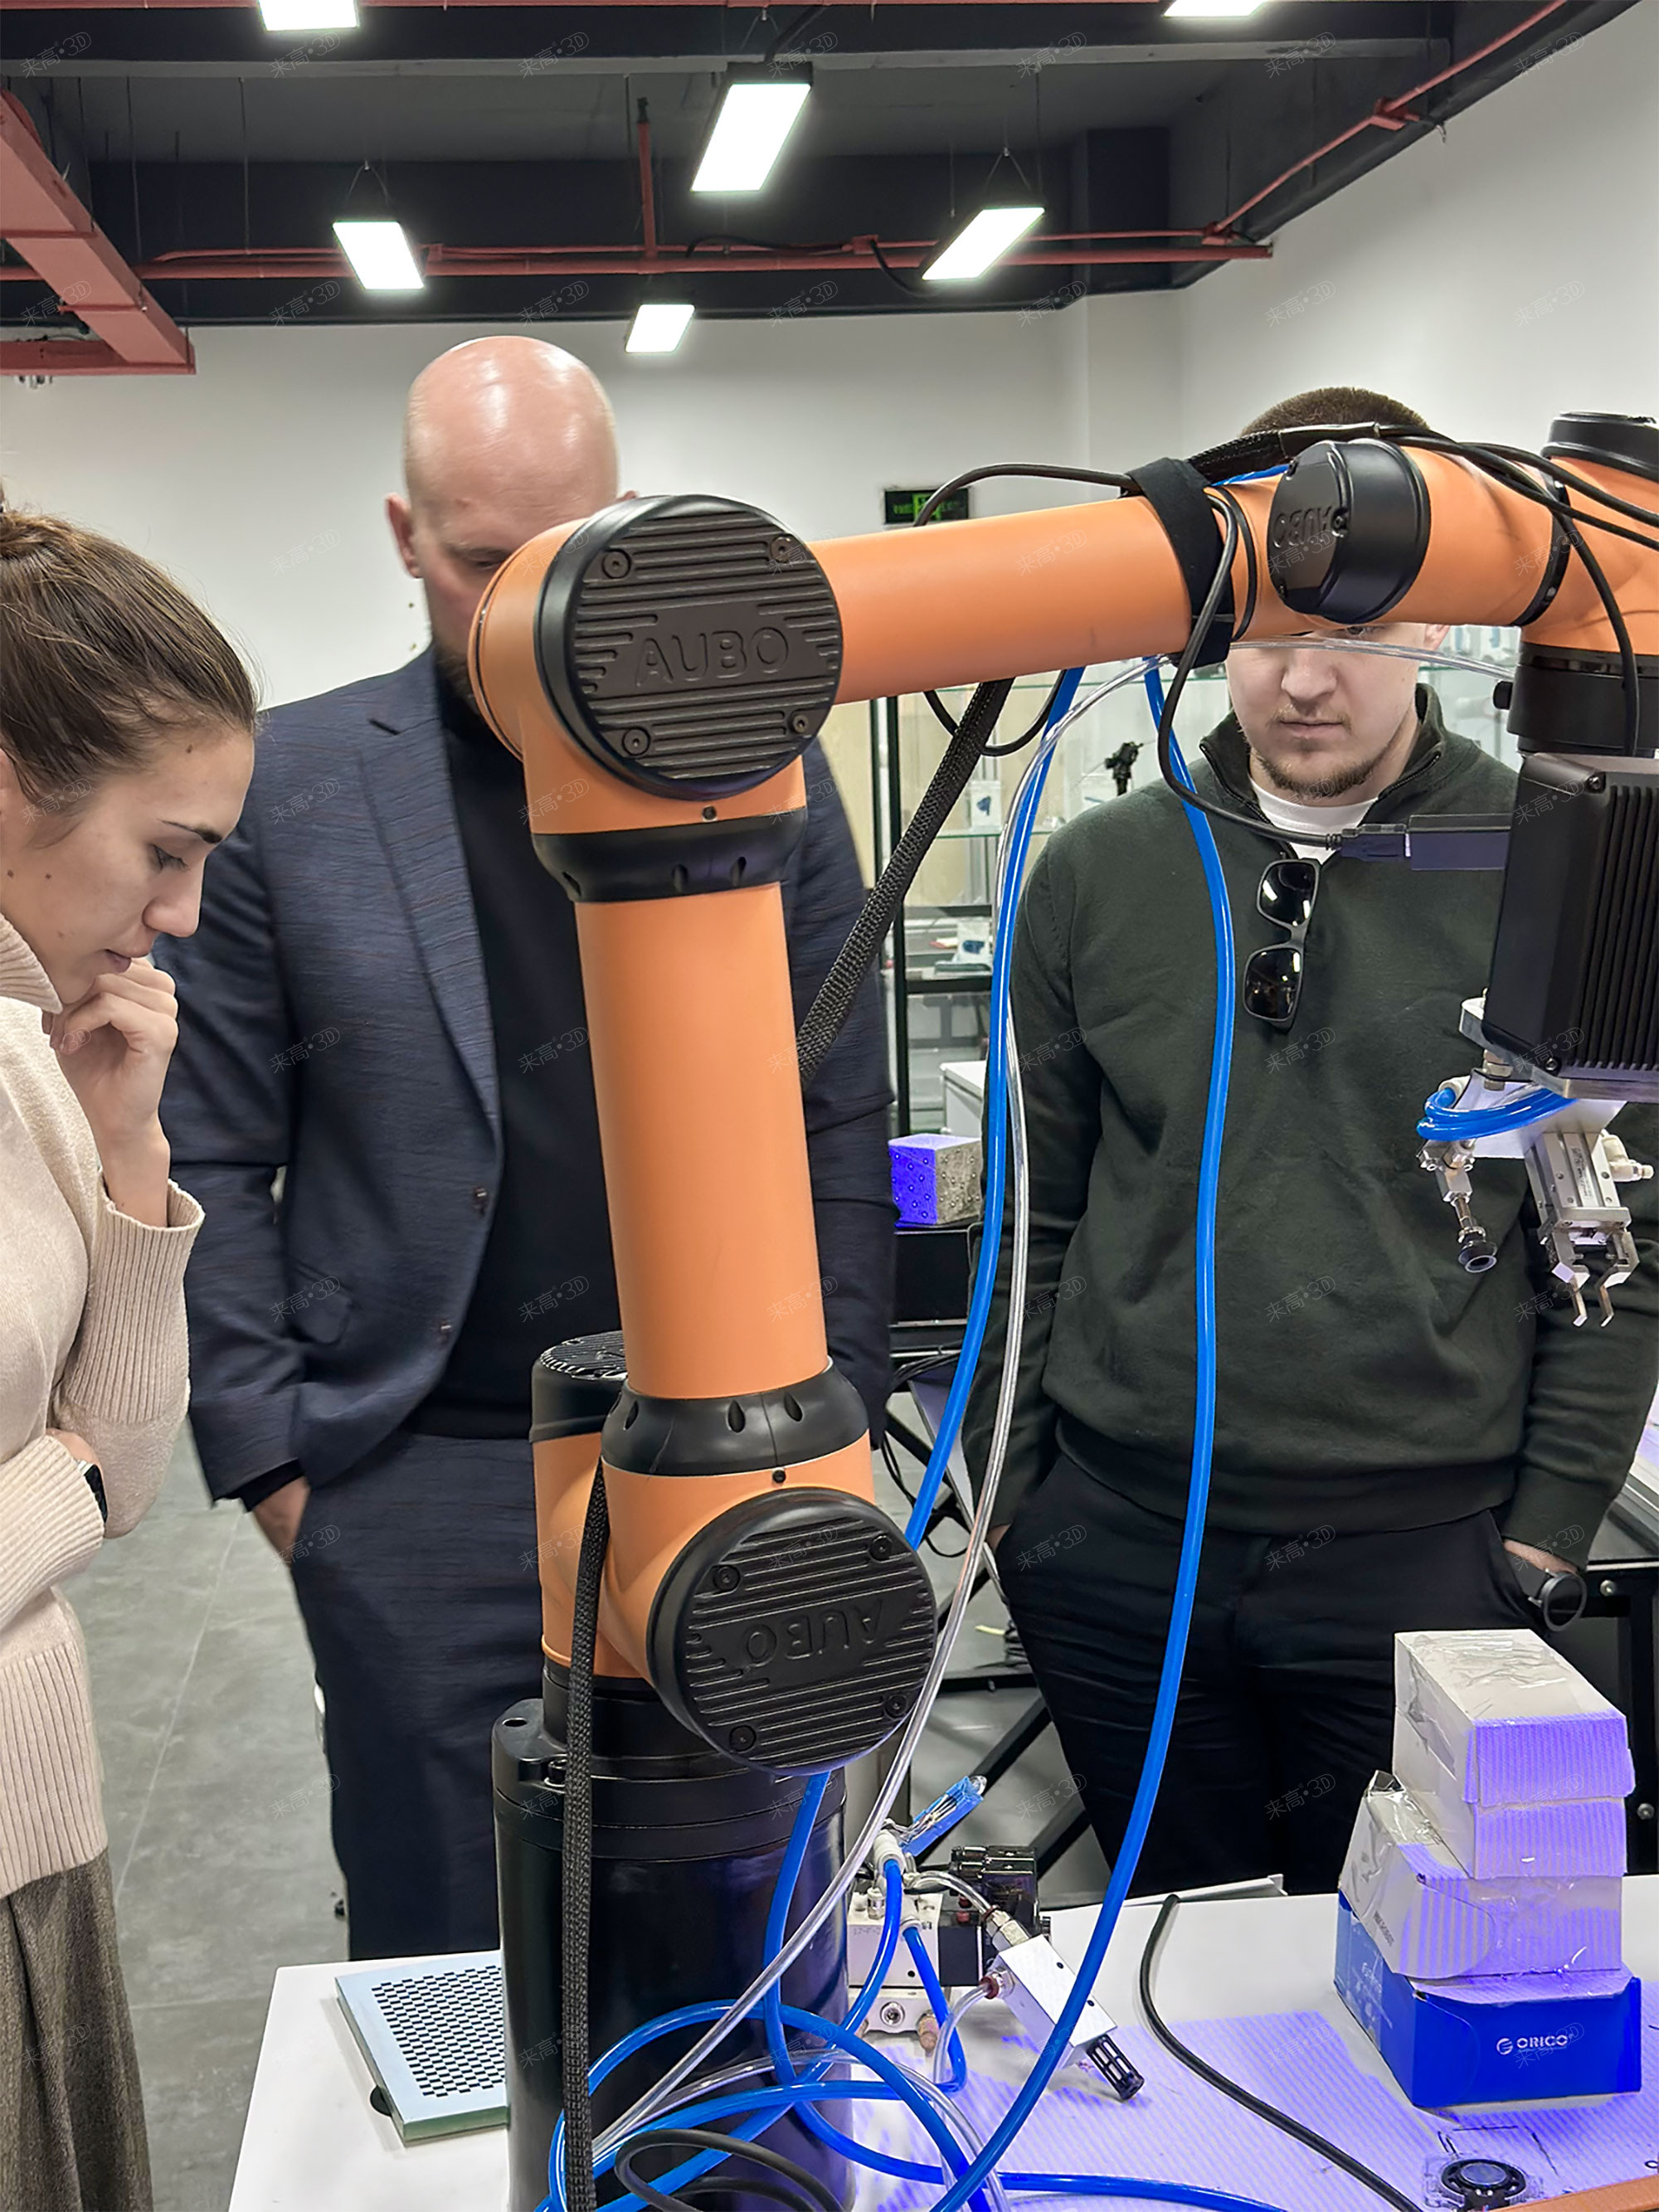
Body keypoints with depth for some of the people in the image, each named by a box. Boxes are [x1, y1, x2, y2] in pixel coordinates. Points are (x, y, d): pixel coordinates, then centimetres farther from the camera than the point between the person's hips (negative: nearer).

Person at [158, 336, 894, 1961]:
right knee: (444, 1964, 11)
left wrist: (831, 1414, 2)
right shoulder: (289, 788, -1)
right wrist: (267, 1455, -3)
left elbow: (842, 1123, 5)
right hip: (421, 1488, -1)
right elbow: (210, 1158, 1)